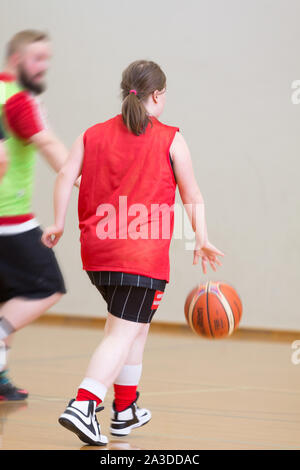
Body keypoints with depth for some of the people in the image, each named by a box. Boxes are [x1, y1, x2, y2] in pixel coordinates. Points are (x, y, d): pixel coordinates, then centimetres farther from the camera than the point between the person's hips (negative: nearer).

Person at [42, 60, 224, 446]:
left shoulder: (93, 134, 10)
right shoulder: (170, 139, 2)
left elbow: (66, 176, 0)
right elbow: (192, 196, 4)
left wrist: (58, 225, 5)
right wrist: (201, 239, 11)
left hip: (96, 252, 5)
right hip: (143, 254, -5)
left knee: (130, 322, 24)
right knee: (123, 334, -5)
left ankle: (125, 409, 29)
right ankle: (83, 406, -24)